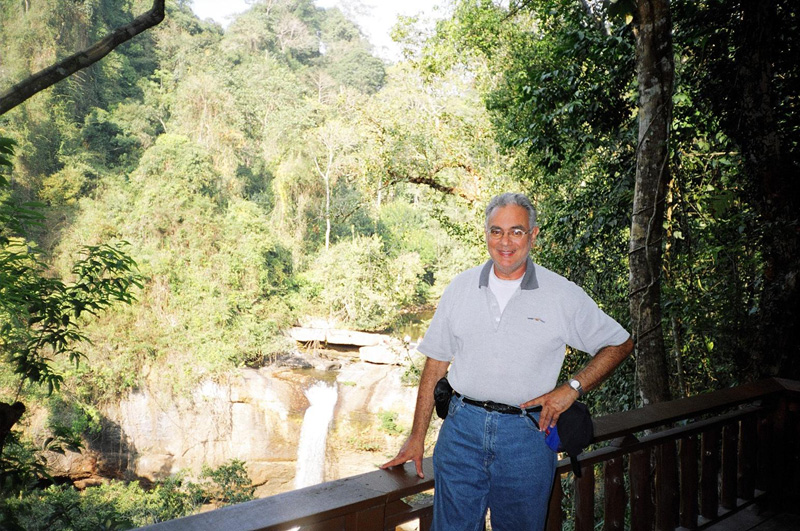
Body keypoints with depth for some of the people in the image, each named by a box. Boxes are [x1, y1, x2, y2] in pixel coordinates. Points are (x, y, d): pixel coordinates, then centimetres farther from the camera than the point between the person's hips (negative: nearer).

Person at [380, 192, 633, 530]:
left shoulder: (563, 294, -3)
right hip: (462, 427, 2)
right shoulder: (461, 287, 2)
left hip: (526, 435, -1)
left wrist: (572, 388, -8)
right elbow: (435, 365, 6)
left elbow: (620, 343, 6)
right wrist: (417, 437, 6)